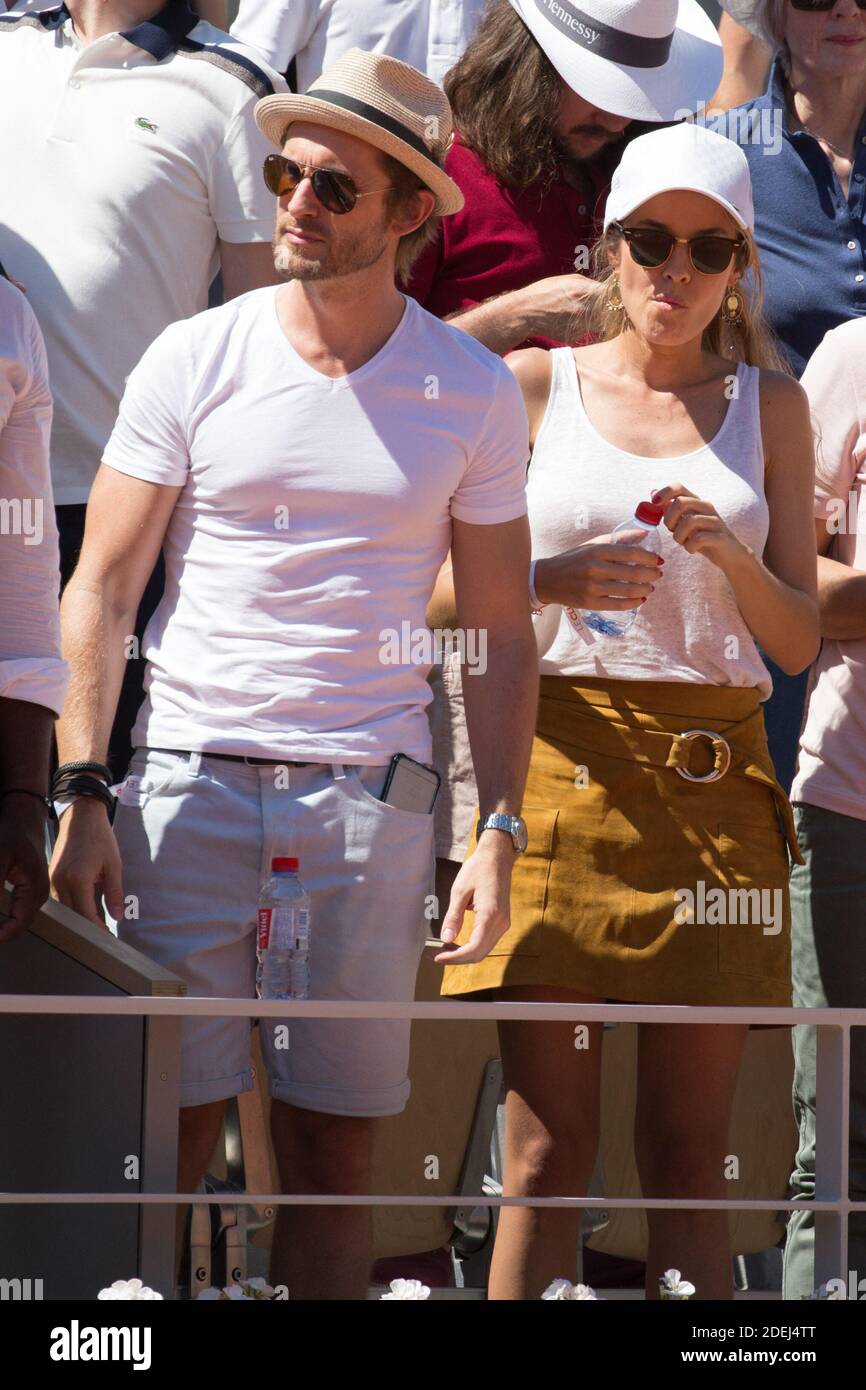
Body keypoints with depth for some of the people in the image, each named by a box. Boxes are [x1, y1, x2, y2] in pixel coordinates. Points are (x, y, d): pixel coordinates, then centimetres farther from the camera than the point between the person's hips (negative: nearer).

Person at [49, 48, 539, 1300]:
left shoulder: (474, 394, 4)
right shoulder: (194, 361, 2)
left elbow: (502, 632, 9)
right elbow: (100, 592, 3)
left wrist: (500, 831, 0)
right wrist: (84, 796, -6)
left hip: (371, 797, 1)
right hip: (192, 775, -1)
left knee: (333, 1151, 3)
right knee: (171, 1138, -4)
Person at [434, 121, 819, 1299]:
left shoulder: (768, 406, 13)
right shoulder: (534, 385, 8)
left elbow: (799, 639, 10)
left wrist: (728, 554, -9)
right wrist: (551, 580, -11)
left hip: (714, 775, 1)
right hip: (560, 757, -1)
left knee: (689, 1156, 0)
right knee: (547, 1153, -6)